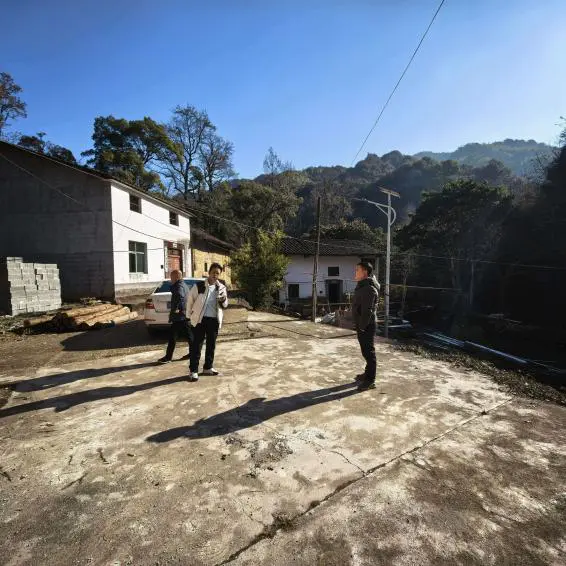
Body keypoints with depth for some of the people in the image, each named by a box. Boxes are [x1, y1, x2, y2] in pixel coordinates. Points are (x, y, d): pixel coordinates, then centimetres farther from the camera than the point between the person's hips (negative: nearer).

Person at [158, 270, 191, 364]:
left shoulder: (179, 286, -16)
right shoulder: (183, 285, 17)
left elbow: (180, 296, -35)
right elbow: (173, 291, 29)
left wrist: (176, 308, -28)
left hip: (178, 315, -10)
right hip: (184, 315, 10)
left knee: (172, 336, -4)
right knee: (188, 334, 14)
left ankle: (168, 357, 2)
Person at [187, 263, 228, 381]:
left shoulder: (221, 288, 3)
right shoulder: (199, 286, -7)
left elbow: (224, 305, 6)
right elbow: (190, 300, 1)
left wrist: (224, 300, -16)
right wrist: (191, 315, 4)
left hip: (214, 320, 4)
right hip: (200, 319, -4)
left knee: (211, 345, 13)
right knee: (197, 345, 1)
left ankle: (208, 368, 28)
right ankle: (193, 370, 10)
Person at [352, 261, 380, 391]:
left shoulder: (369, 288, -21)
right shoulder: (363, 286, 13)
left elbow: (367, 310, -24)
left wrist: (362, 326, -22)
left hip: (366, 326, -10)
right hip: (362, 325, 10)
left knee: (369, 352, -2)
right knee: (366, 351, 20)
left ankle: (370, 381, 7)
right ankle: (368, 374, 33)